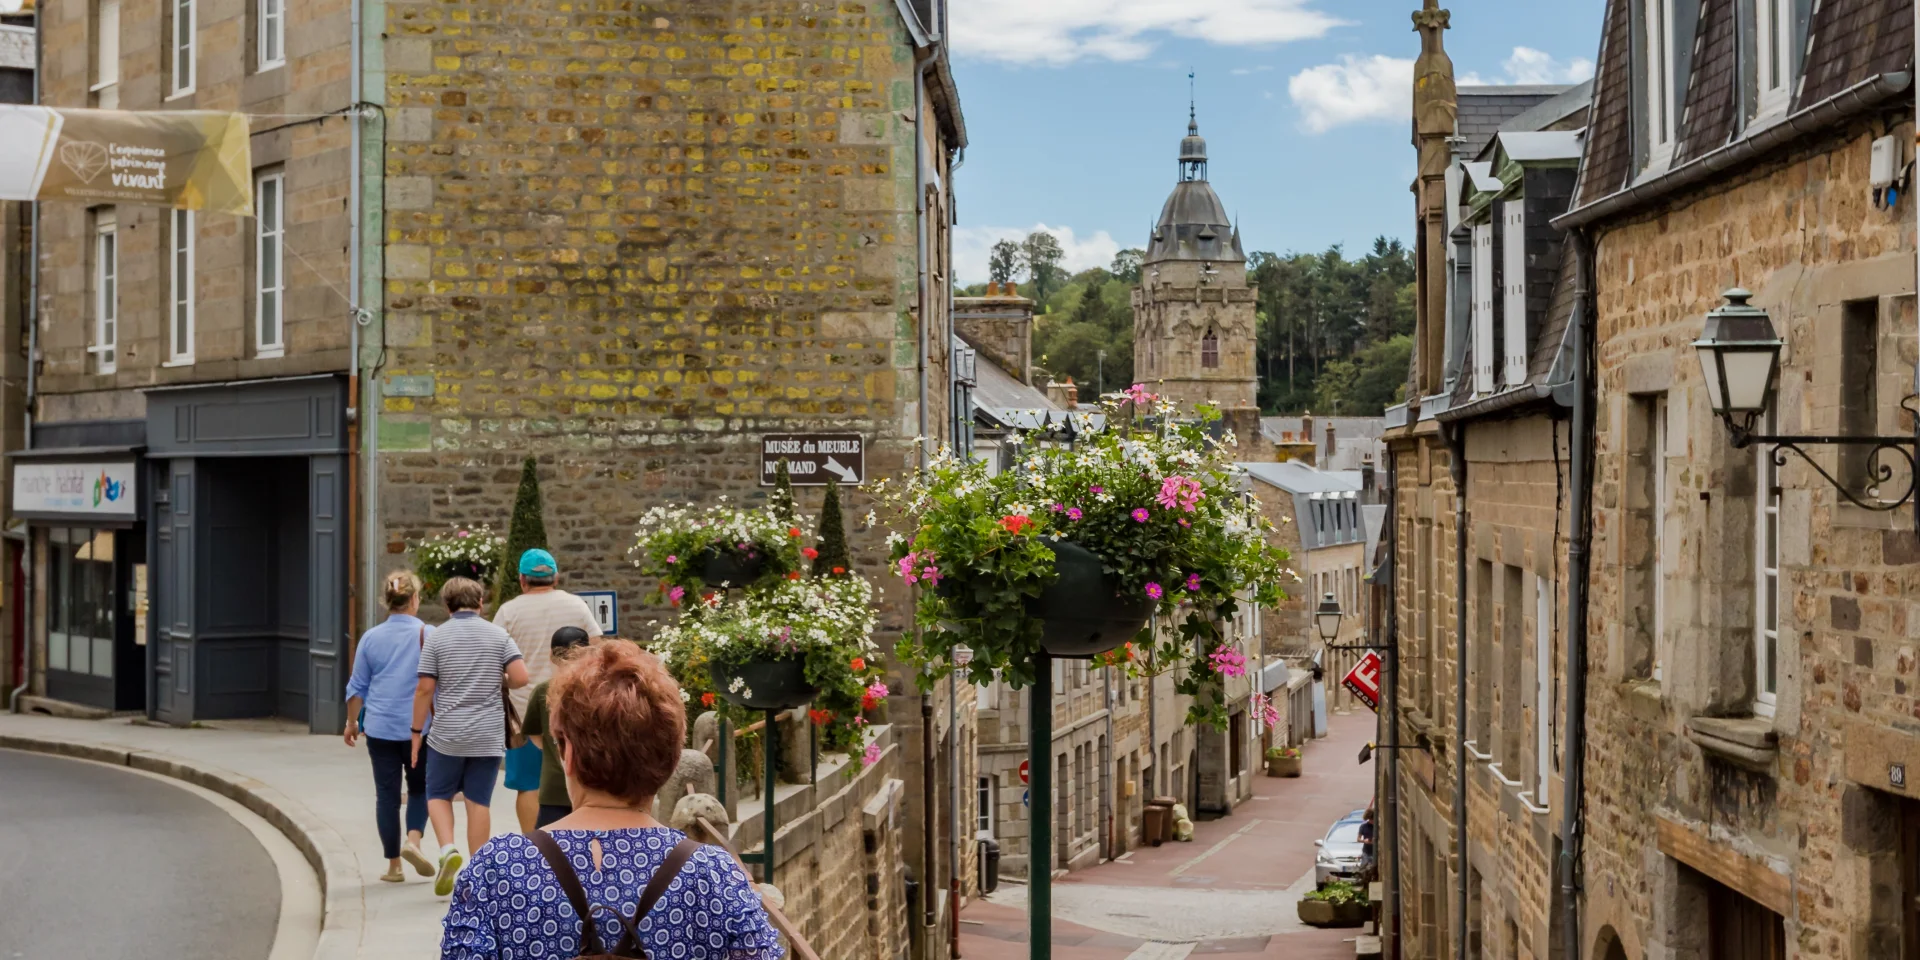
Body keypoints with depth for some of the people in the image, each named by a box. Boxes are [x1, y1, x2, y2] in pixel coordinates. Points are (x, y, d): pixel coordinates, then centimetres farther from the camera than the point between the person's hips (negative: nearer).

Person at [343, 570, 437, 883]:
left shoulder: (371, 638, 1)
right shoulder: (427, 635, -6)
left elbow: (357, 688, 7)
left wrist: (351, 723, 19)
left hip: (380, 729, 1)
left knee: (387, 794, 7)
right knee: (420, 788, 15)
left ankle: (394, 864, 10)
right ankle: (413, 839, -8)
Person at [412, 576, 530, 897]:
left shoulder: (437, 637, -2)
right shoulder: (498, 635, 0)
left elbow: (424, 689, -5)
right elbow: (521, 677, -10)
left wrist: (417, 730, 4)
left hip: (446, 735, -1)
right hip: (488, 736, 1)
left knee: (438, 795, 14)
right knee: (479, 802, 6)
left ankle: (448, 849, -9)